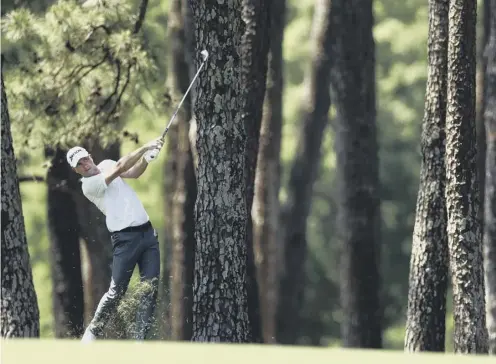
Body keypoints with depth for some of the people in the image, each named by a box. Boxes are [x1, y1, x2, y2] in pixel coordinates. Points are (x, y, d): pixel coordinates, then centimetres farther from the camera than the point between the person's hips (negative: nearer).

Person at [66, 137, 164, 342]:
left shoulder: (106, 165, 16)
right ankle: (92, 333, 5)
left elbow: (134, 172, 10)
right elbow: (119, 168, -17)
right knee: (117, 292, -9)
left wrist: (146, 158, -10)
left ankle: (140, 338, -1)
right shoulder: (88, 185, -9)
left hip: (147, 231, 6)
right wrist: (145, 147, -17)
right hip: (125, 238, -6)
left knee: (151, 288, -2)